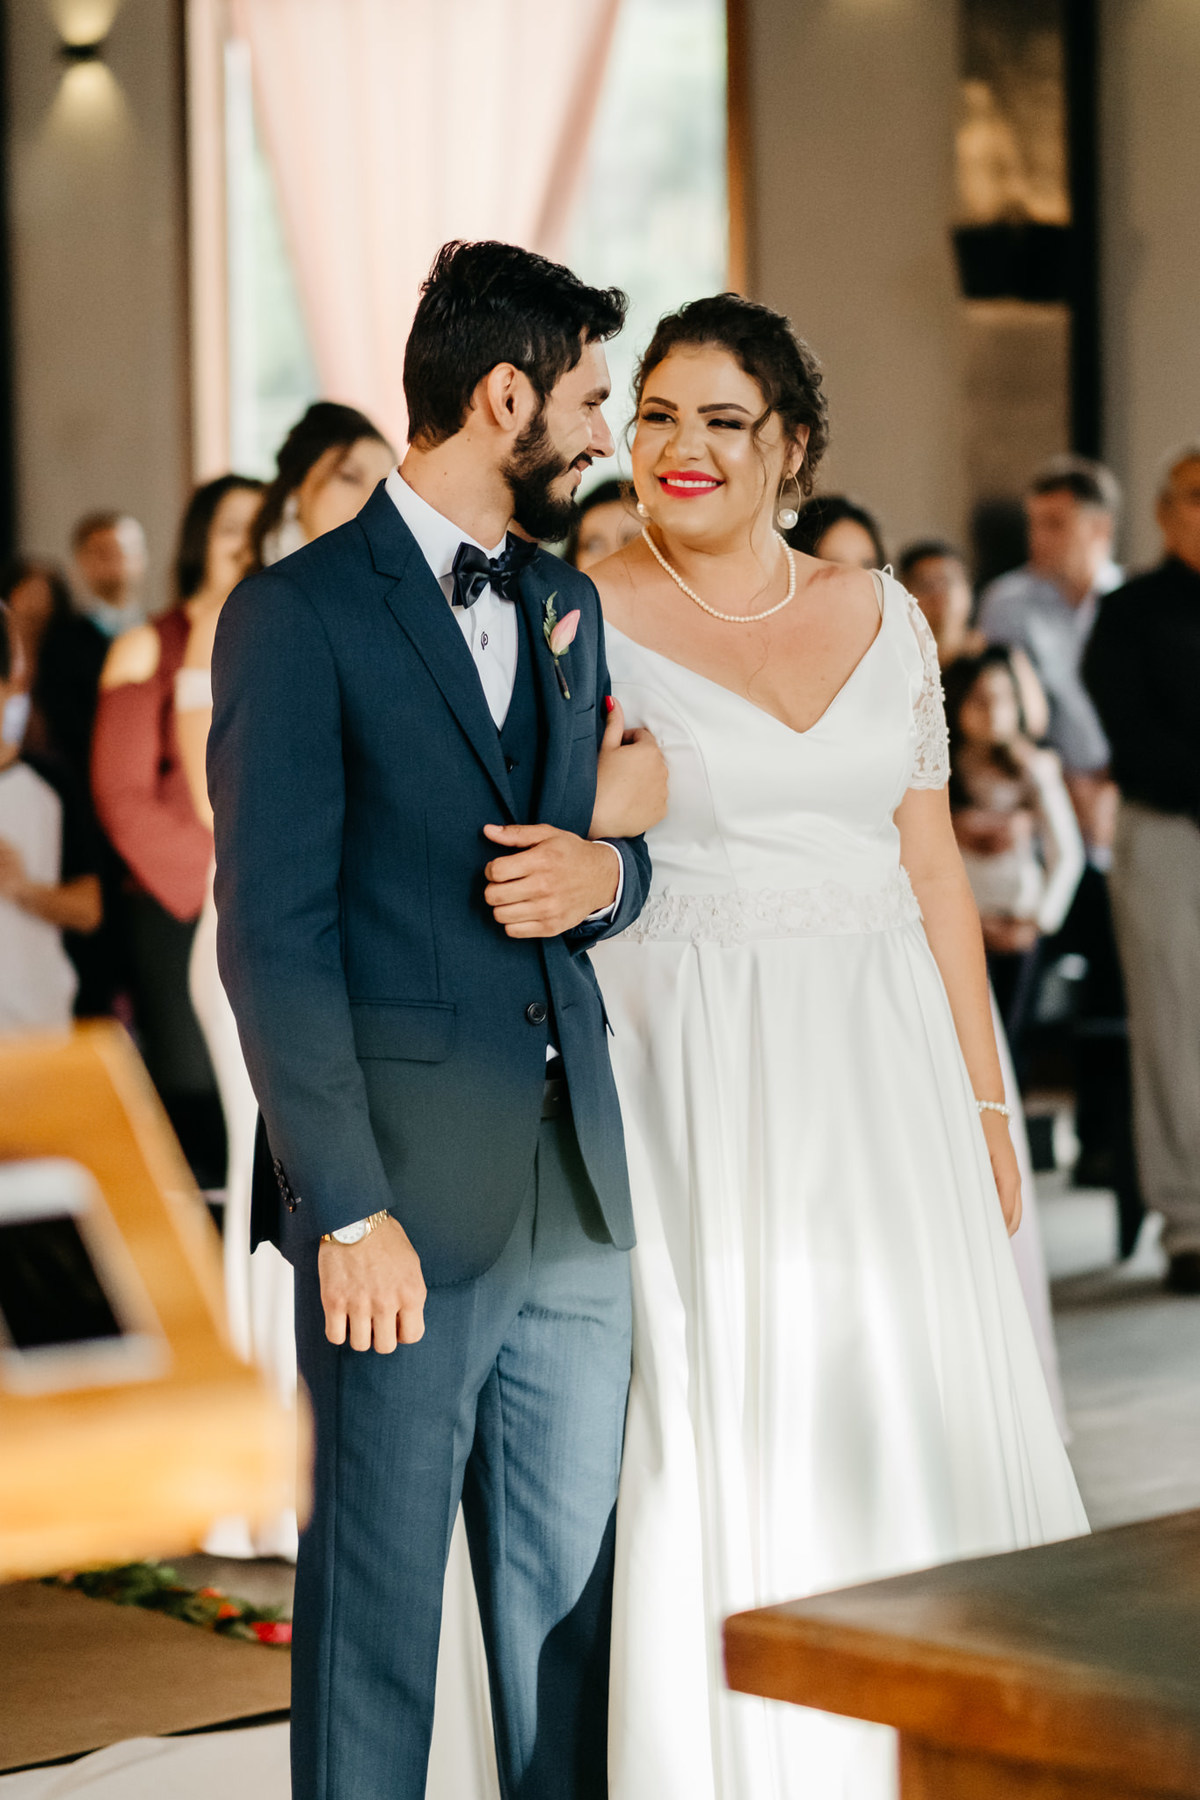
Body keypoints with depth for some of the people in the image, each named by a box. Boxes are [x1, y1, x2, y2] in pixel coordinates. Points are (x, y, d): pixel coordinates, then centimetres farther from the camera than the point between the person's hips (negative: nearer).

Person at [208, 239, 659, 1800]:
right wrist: (348, 1206, -17)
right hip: (410, 1193, -6)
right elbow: (271, 934, -11)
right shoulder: (299, 613, -6)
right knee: (376, 1608, 2)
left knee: (576, 1595, 11)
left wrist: (608, 873, -1)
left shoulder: (568, 604, 16)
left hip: (579, 1185, 6)